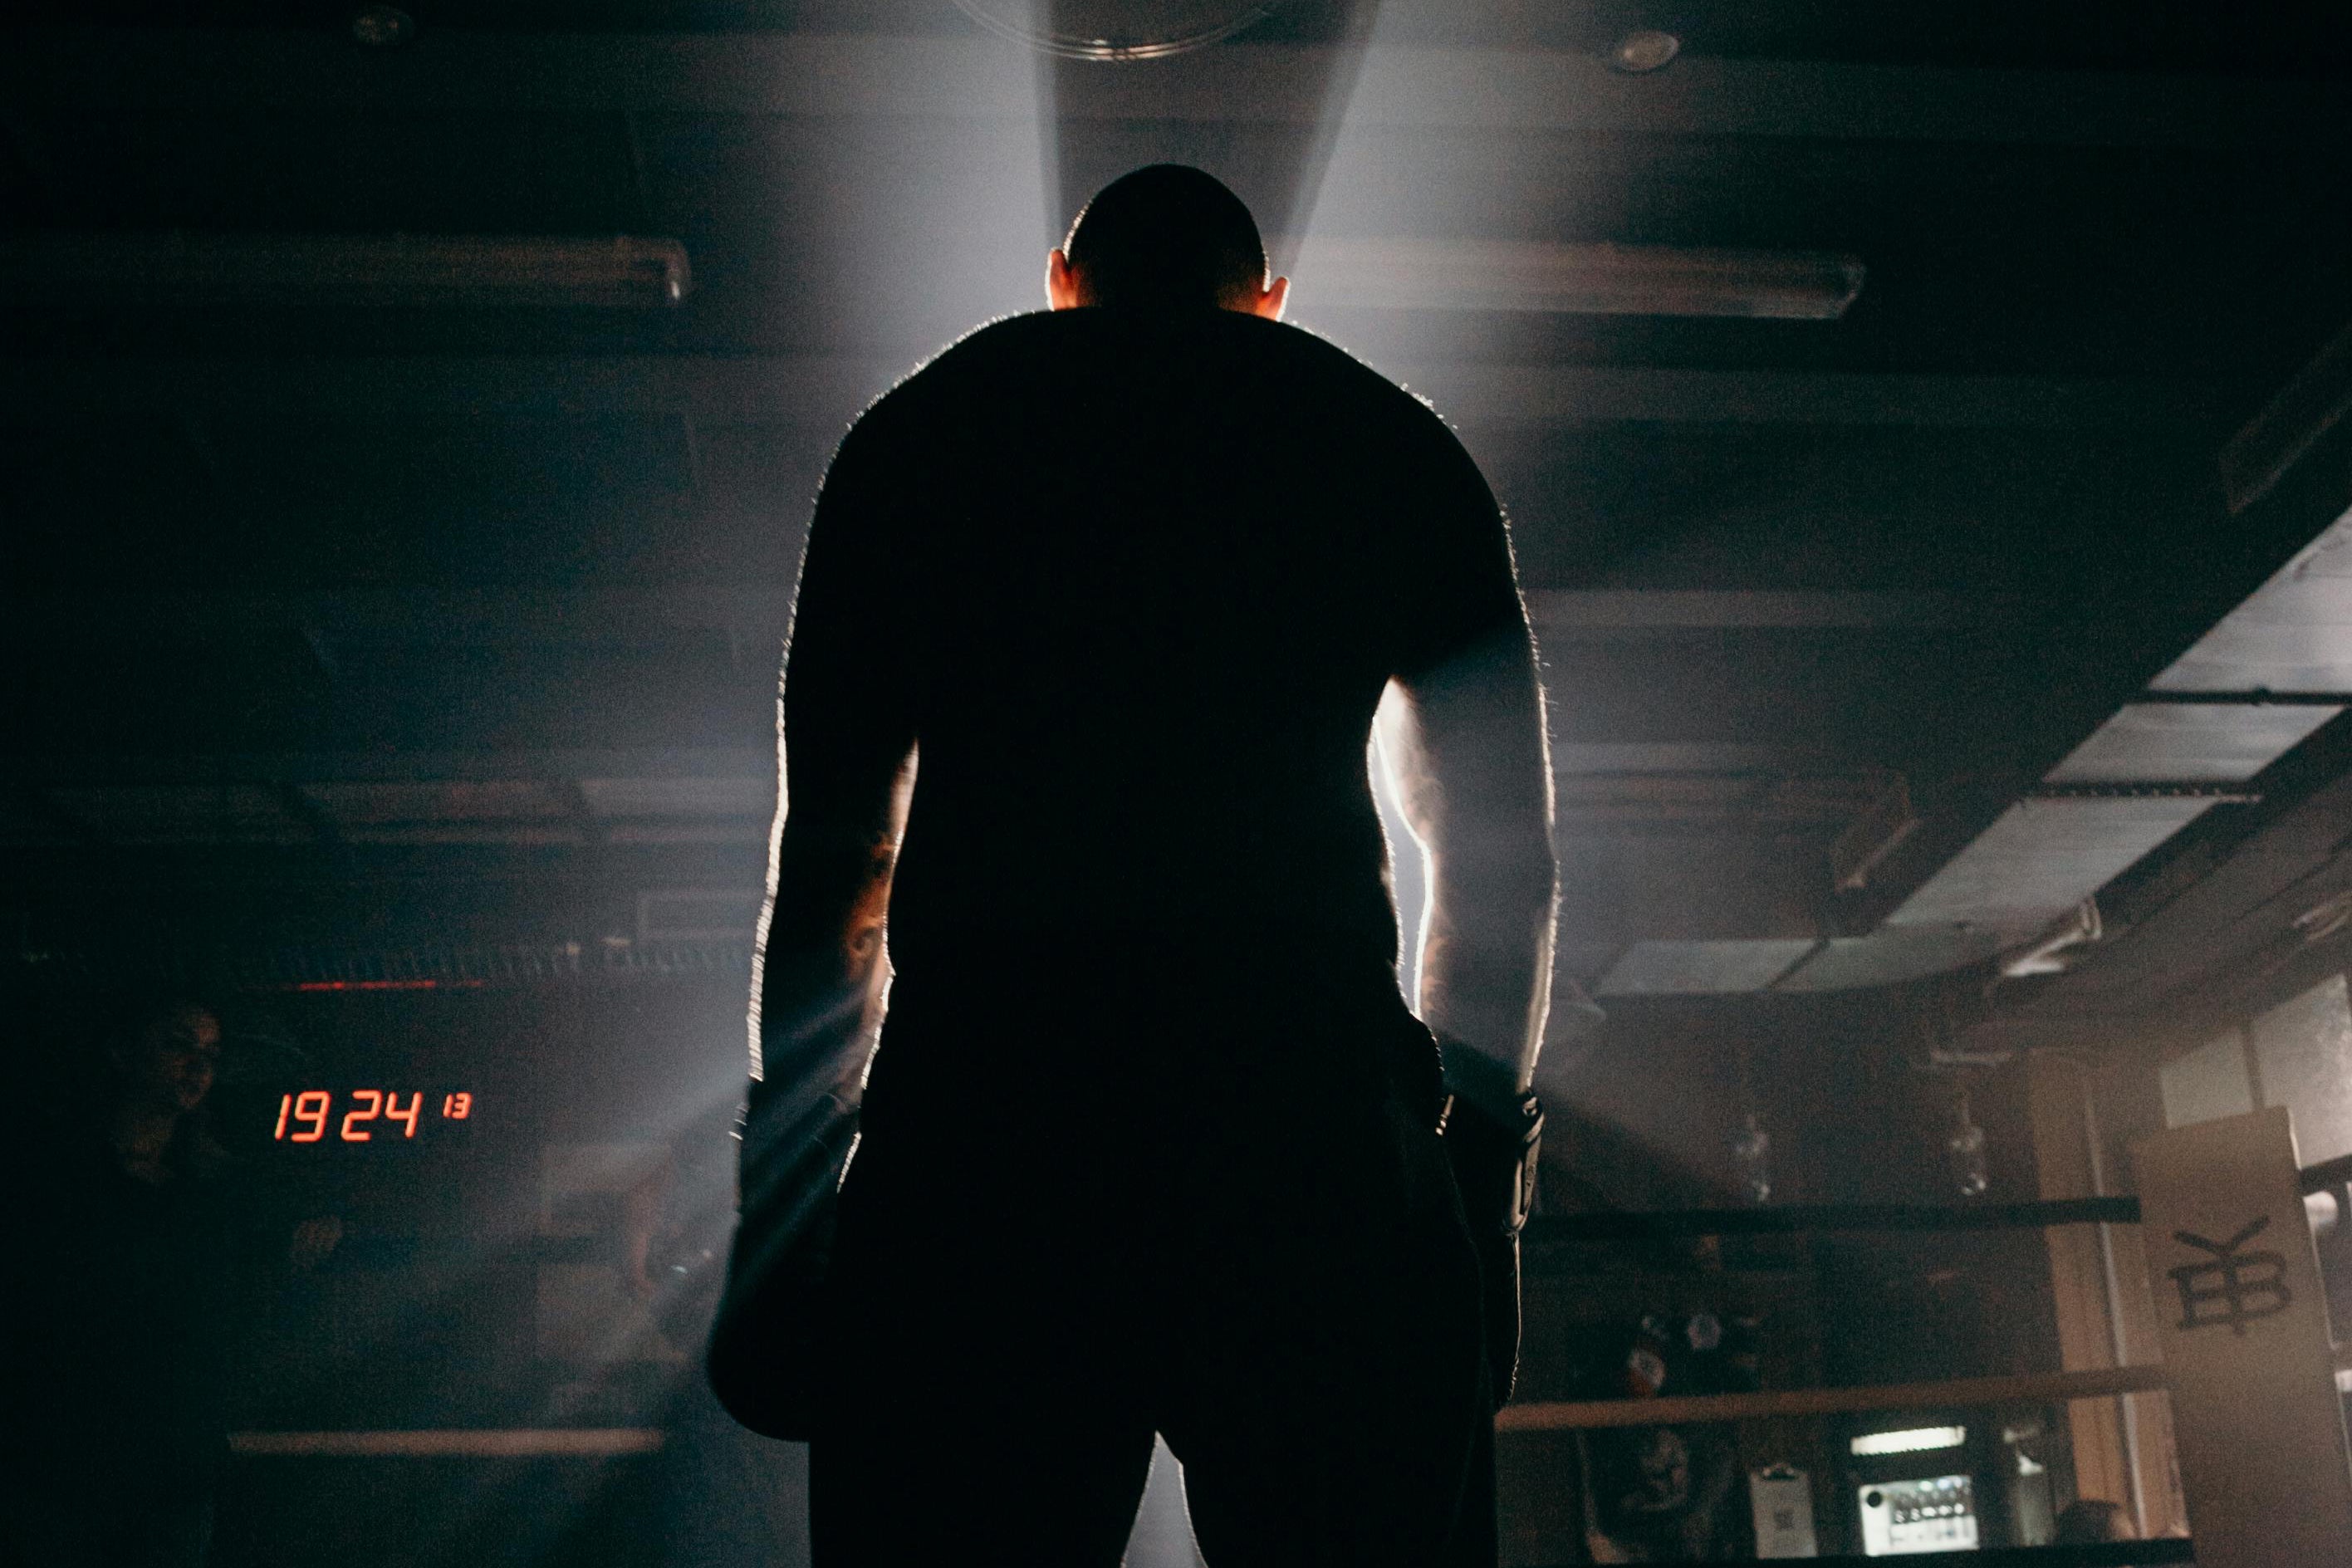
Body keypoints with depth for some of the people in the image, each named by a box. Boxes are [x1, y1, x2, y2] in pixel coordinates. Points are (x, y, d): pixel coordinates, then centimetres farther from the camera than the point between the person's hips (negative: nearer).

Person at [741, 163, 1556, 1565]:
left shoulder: (919, 426, 22)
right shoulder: (1393, 438, 21)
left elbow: (830, 837, 18)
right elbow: (1503, 845, 17)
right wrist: (1471, 1135, 24)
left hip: (979, 1091, 1)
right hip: (1309, 1085, 0)